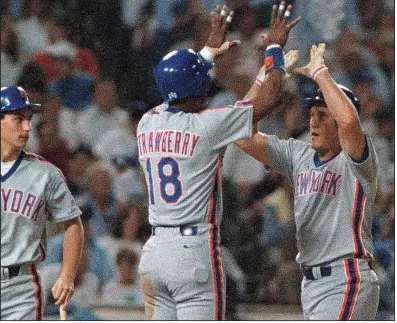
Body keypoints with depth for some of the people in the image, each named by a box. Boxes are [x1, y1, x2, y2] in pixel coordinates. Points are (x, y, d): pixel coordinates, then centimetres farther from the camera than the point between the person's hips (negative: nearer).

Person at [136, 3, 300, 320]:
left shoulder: (147, 124, 8)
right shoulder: (207, 125, -9)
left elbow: (178, 95, 32)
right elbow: (269, 97, 0)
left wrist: (209, 51, 40)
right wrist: (275, 48, 15)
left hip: (154, 250, 6)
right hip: (195, 251, -6)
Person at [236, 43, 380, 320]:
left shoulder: (355, 159, -9)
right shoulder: (299, 156, 13)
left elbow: (349, 120, -31)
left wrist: (319, 71, -18)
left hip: (347, 282, -8)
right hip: (311, 283, 8)